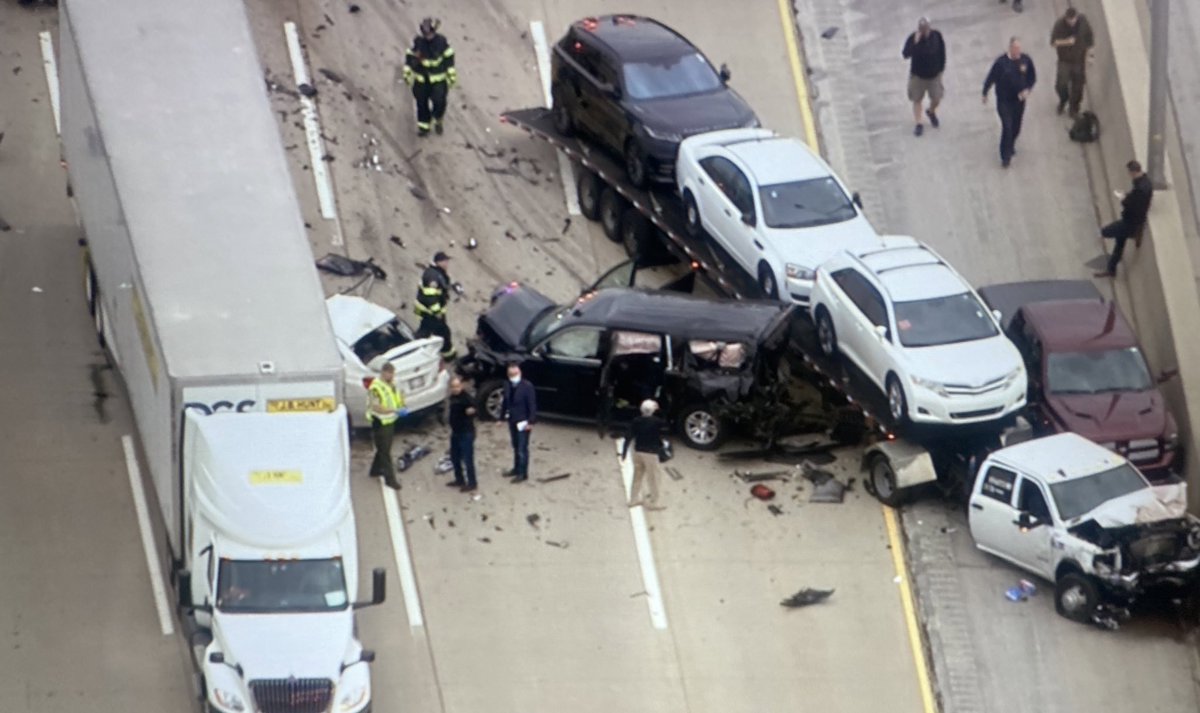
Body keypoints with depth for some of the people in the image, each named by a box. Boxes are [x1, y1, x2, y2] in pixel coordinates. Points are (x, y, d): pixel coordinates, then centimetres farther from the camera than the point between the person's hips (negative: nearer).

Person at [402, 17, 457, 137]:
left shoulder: (441, 42, -13)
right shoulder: (417, 42, -11)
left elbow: (449, 57, -2)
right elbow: (410, 56, 0)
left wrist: (451, 75, 1)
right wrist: (407, 74, -2)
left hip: (438, 79, -1)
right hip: (421, 80, 1)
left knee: (439, 102, -7)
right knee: (422, 103, 9)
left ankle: (437, 121, 23)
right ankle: (423, 126, 27)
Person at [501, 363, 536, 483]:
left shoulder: (527, 386, -17)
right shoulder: (507, 386, 3)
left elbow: (532, 405, -15)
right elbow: (505, 402, 11)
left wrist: (530, 421, -18)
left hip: (523, 422, -6)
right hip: (512, 421, 6)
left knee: (522, 448, -2)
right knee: (516, 447, 18)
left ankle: (523, 473, 6)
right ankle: (517, 469, 32)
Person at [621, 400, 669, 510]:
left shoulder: (636, 421, -2)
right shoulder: (656, 422, -15)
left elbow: (629, 437, -3)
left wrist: (624, 452, 3)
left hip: (638, 452, 5)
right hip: (650, 453, -5)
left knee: (637, 476, 17)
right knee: (652, 478, 4)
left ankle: (633, 499, 25)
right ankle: (652, 502, 7)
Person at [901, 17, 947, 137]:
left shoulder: (936, 36, -13)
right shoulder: (912, 38, -20)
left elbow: (942, 52, 1)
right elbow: (905, 54, -30)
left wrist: (941, 67, 3)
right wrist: (915, 43, -41)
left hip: (934, 73, 2)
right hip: (918, 74, -2)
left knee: (936, 99, 10)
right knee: (917, 99, 6)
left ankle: (931, 112, 44)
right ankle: (919, 124, 19)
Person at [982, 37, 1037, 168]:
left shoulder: (1026, 60, -10)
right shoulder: (1001, 62, -19)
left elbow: (1032, 77, 3)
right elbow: (991, 78, -7)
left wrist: (1028, 89, -14)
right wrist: (985, 94, 3)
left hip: (1019, 99, 4)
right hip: (1004, 101, -4)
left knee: (1016, 127, 17)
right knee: (1007, 127, -9)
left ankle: (1011, 145, 47)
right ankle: (1005, 156, 4)